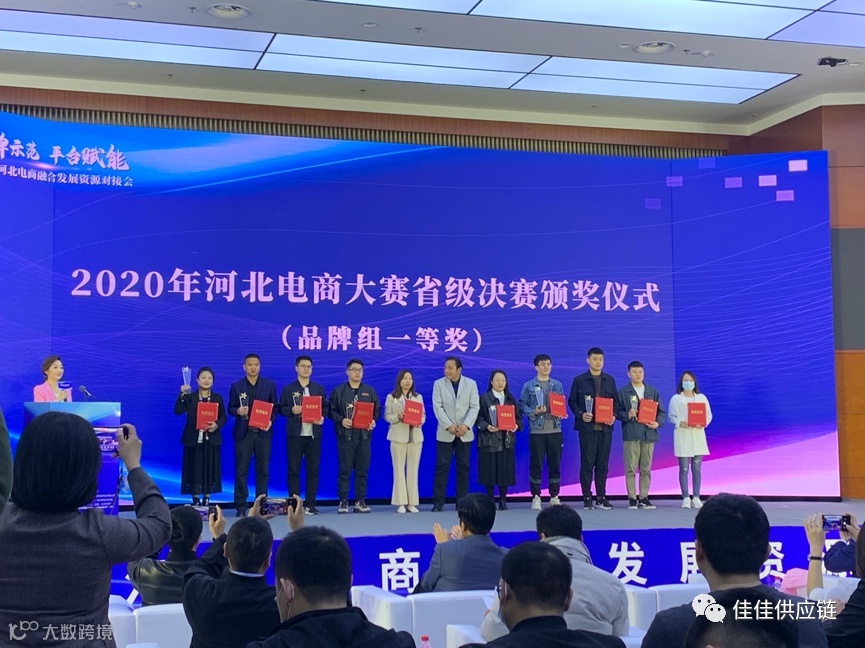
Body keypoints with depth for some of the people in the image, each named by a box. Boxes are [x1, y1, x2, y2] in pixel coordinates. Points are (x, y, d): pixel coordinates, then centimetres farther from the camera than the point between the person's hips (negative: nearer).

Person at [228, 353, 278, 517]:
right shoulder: (236, 386, 5)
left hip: (263, 432, 1)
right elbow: (230, 408, 6)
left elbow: (275, 407, 8)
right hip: (243, 433, -1)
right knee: (241, 471, -1)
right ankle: (241, 507, 3)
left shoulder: (269, 385, 7)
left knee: (262, 471, 5)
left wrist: (271, 420, -10)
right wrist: (238, 411, -15)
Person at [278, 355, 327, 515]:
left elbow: (325, 407, 11)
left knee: (313, 470, 2)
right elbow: (281, 409, 3)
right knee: (293, 470, 1)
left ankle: (310, 504, 8)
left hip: (314, 434, 2)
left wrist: (322, 417, -9)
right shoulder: (288, 389, 6)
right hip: (294, 434, -2)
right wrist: (291, 410, -15)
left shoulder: (319, 388, 12)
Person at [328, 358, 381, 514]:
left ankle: (360, 501, 10)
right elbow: (331, 410, 1)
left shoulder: (370, 391, 13)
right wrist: (341, 420, -15)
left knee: (362, 470, 4)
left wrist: (373, 421, -6)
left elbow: (377, 409, 12)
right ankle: (343, 501, 2)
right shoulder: (338, 391, 5)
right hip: (345, 435, -3)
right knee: (344, 470, -3)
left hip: (364, 434, 3)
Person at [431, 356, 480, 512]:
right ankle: (438, 503, 1)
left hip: (464, 433, 1)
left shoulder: (471, 384, 5)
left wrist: (466, 425, -15)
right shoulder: (438, 384, 2)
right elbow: (437, 407, -5)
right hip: (445, 433, -1)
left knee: (463, 467, 4)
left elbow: (475, 407, -1)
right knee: (441, 467, -3)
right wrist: (449, 425, -16)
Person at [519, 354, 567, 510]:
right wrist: (533, 412, -15)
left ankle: (554, 496, 13)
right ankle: (536, 497, 6)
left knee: (555, 464, 5)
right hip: (536, 431, -3)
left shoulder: (557, 385, 13)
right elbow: (522, 405, 0)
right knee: (536, 464, -1)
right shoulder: (529, 386, 4)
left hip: (555, 430, 3)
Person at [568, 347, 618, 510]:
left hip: (605, 427, 3)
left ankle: (601, 497, 11)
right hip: (587, 427, -3)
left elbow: (615, 401, 13)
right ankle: (587, 498, 3)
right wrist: (581, 414, -14)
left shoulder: (610, 380, 12)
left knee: (602, 463, 5)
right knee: (587, 463, -2)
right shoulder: (579, 380, 3)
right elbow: (572, 401, 2)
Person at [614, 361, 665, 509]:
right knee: (630, 468, -4)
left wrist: (658, 423, -4)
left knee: (646, 468, 5)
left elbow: (661, 411, 13)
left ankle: (644, 498, 11)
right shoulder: (623, 392, 4)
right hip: (631, 435, -3)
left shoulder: (652, 391, 12)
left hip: (648, 434, 3)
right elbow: (616, 412, 1)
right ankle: (632, 498, 2)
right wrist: (627, 415, -17)